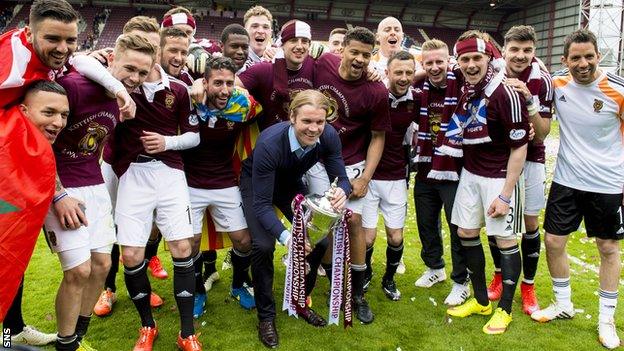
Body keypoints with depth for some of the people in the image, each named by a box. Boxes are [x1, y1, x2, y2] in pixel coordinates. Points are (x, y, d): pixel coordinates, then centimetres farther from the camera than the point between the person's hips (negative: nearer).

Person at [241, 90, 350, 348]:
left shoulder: (328, 136, -26)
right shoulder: (270, 143, -38)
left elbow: (340, 178, -16)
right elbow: (261, 204, -34)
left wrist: (342, 192, -42)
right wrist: (286, 236, -51)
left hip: (292, 184, 4)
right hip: (256, 184, -4)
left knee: (320, 240, -7)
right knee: (263, 246, -22)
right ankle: (266, 316, 2)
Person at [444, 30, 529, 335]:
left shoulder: (506, 94, -19)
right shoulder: (463, 89, 2)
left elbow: (519, 148, -16)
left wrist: (505, 195, -17)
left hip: (499, 176, -7)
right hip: (470, 173, 7)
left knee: (505, 240, 4)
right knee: (466, 233, 12)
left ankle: (504, 309, 22)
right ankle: (481, 301, 29)